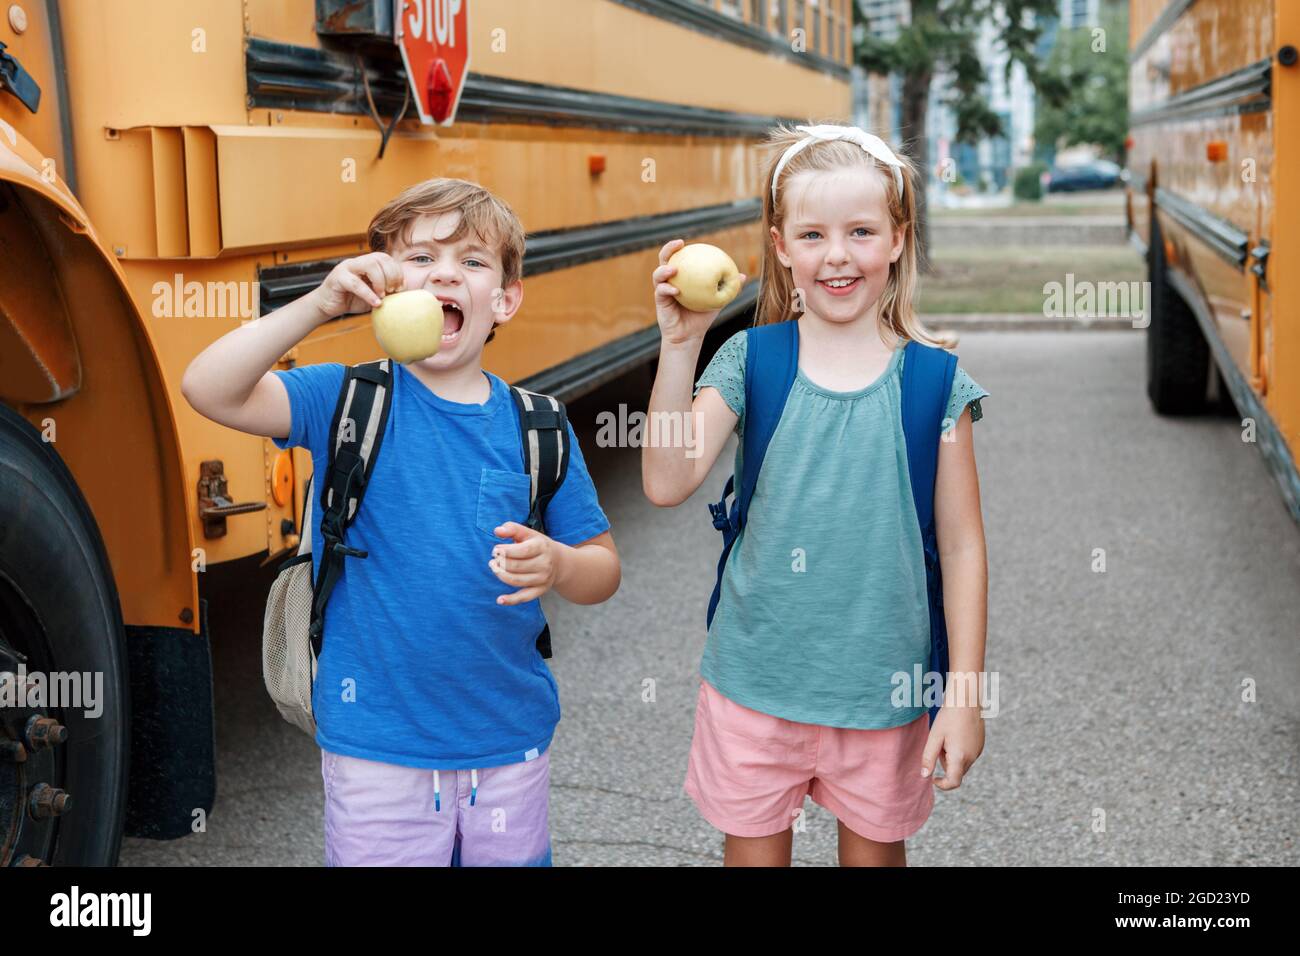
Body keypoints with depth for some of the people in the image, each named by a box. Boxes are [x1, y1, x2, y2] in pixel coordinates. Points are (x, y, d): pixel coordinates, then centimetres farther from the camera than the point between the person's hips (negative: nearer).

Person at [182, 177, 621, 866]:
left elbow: (603, 569, 4)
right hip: (375, 750, -2)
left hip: (509, 744, 3)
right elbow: (208, 390, -21)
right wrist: (321, 304, -32)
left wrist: (555, 565, -18)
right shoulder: (348, 400, -6)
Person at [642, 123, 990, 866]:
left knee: (876, 852, 17)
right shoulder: (750, 362, -5)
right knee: (752, 852, 15)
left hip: (884, 691, 0)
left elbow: (962, 547, -3)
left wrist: (965, 696, -4)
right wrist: (680, 346, -23)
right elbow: (667, 485, -16)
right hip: (755, 684, 0)